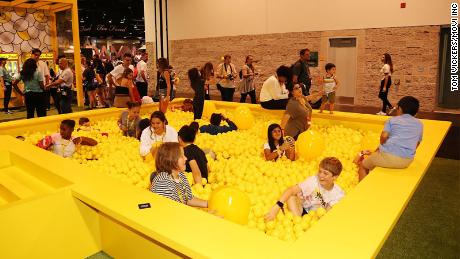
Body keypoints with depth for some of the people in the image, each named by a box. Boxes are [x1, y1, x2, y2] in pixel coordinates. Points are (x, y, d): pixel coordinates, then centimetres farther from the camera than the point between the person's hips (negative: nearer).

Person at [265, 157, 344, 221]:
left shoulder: (339, 194, -10)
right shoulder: (314, 180, -18)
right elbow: (291, 190, -29)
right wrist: (277, 207, -43)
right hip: (302, 211, -1)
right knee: (292, 197, -29)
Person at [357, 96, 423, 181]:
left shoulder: (392, 120, 5)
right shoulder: (419, 124, 17)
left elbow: (384, 136, -9)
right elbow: (416, 144, 19)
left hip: (388, 155, -5)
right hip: (406, 162, 5)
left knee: (363, 166, 16)